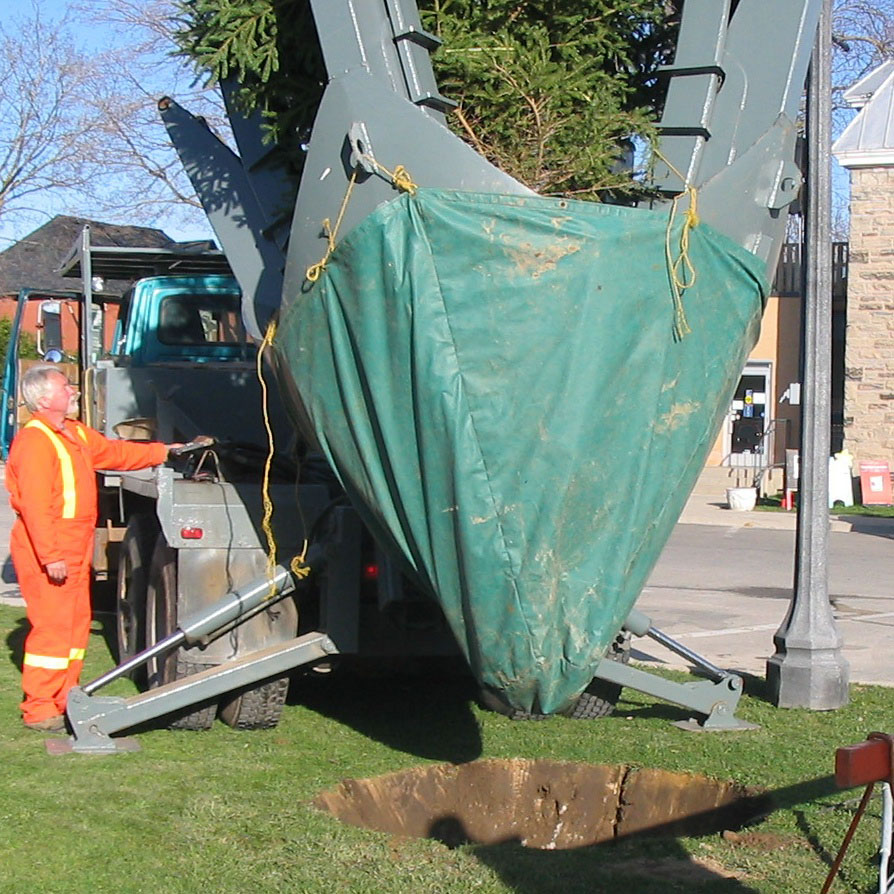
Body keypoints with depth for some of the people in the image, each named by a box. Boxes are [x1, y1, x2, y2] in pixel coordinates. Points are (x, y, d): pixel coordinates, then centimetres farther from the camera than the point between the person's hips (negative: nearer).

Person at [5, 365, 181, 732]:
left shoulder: (76, 433, 15)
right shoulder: (34, 440, -17)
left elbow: (114, 452, 30)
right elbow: (34, 504, -23)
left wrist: (162, 451, 29)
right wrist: (51, 556, -26)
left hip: (74, 549, 10)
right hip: (46, 551, -10)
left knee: (76, 623, 15)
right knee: (51, 626, -8)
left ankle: (65, 699, 25)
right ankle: (39, 710, -1)